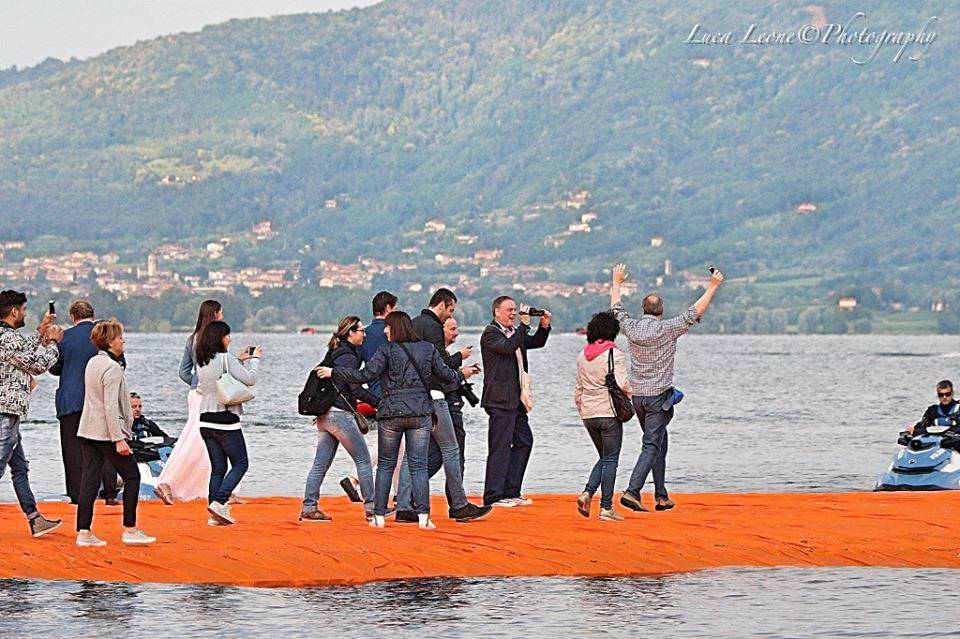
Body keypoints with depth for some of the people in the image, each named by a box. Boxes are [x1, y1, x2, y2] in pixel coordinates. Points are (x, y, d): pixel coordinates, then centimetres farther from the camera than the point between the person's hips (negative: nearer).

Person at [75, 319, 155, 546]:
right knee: (132, 476, 4)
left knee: (90, 480, 6)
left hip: (88, 431, 8)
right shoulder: (112, 368, -16)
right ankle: (129, 530, 4)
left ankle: (83, 532, 3)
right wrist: (119, 440, -20)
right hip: (107, 433, -8)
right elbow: (111, 406, -21)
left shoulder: (92, 363, 11)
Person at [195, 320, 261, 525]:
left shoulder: (201, 362, 9)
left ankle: (214, 515, 6)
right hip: (226, 420, -7)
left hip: (206, 422, 7)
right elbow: (249, 379, -15)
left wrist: (240, 360, 20)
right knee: (240, 464, 4)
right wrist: (254, 359, 0)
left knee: (218, 468, 11)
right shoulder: (226, 358, -13)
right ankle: (219, 502, -12)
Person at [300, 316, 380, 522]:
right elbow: (356, 389, -15)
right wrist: (379, 403, -9)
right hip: (340, 414, -9)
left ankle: (308, 508, 5)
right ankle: (371, 507, 2)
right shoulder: (348, 357, -12)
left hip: (325, 414, 9)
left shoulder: (333, 353, 16)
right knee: (363, 459, 1)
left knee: (321, 463, 8)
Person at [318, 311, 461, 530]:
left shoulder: (387, 351, -6)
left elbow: (365, 375, -14)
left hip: (391, 413, -2)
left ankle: (379, 516, 8)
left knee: (386, 465, 9)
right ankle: (423, 516, -10)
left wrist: (333, 372, -6)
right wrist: (459, 376, 34)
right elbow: (445, 375, 11)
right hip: (421, 413, 2)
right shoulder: (427, 349, 6)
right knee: (418, 465, 1)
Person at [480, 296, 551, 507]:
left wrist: (544, 327, 8)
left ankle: (511, 492, 18)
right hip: (500, 401, -10)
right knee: (500, 447, -8)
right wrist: (524, 324, -21)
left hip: (515, 400, 10)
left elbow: (537, 342, 26)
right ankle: (493, 496, -5)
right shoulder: (491, 333, -8)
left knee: (524, 441, 12)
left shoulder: (514, 332, 19)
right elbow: (508, 347, -25)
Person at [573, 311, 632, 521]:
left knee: (605, 457, 19)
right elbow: (621, 383, -21)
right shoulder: (615, 354, -11)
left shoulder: (582, 356, 9)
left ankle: (587, 493, -1)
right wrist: (630, 394, -1)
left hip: (588, 415, 6)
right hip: (609, 412, -6)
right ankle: (606, 508, 0)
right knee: (610, 460, 1)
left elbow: (578, 388, 16)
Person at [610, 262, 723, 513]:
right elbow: (695, 312, -8)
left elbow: (616, 310, 20)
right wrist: (713, 287, 0)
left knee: (658, 443, 16)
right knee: (652, 446, -7)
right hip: (659, 396, -6)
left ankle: (662, 495, 18)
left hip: (637, 396, 6)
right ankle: (632, 491, -21)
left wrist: (617, 283, 34)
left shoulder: (631, 328, 0)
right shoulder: (667, 329, -12)